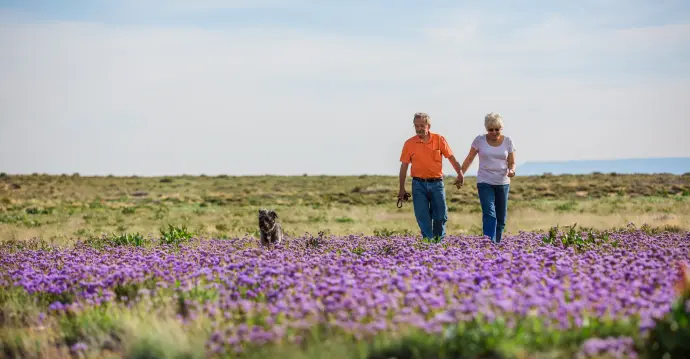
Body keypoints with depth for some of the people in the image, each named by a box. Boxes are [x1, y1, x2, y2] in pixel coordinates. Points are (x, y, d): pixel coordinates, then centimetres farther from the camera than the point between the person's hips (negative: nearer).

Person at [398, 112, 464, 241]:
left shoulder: (439, 139, 1)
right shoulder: (409, 143, 0)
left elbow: (451, 158, 5)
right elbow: (404, 166, 4)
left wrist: (460, 174, -8)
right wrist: (402, 189, 2)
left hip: (436, 183, 0)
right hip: (418, 184, 0)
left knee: (440, 216, 3)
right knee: (422, 217, -3)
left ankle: (439, 242, 22)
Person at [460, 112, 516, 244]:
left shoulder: (508, 141, 1)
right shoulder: (480, 140, -2)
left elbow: (512, 163, 4)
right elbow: (469, 159, 6)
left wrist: (511, 170, -18)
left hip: (503, 183, 3)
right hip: (485, 182, -3)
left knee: (501, 218, 7)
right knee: (489, 214, -18)